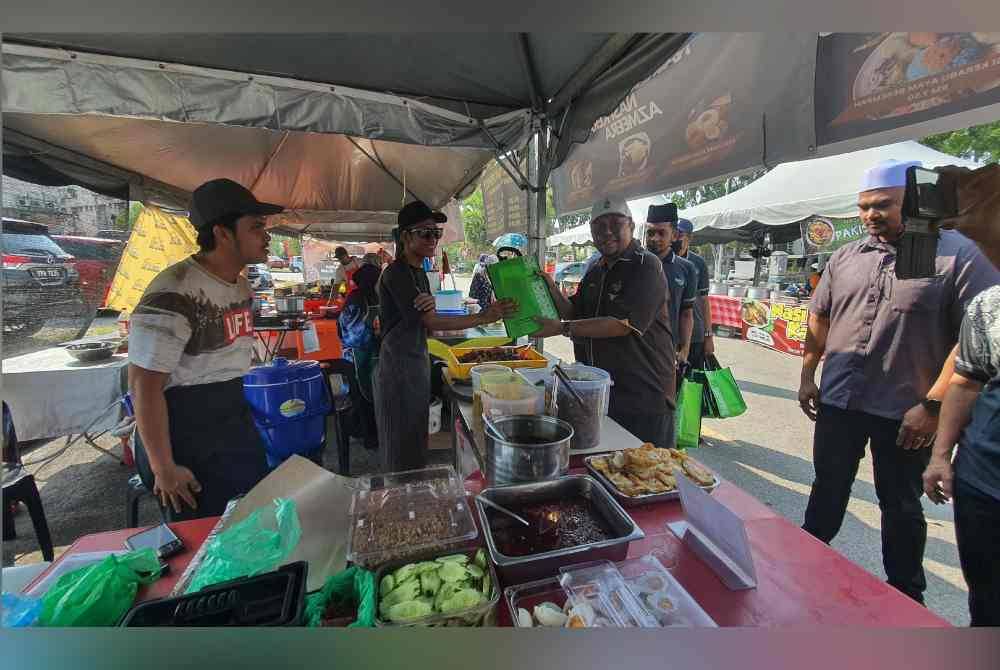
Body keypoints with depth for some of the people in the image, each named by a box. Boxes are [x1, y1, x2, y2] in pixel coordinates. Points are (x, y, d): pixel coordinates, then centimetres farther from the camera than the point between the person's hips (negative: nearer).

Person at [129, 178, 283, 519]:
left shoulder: (242, 287, 5)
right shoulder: (175, 294, -22)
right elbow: (144, 385, -21)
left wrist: (239, 417, 19)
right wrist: (163, 467, -16)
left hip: (236, 423, 8)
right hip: (184, 432, -8)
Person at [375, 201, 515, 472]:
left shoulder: (419, 272, 10)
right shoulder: (396, 274, -17)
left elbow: (427, 320, 5)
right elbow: (431, 322, -22)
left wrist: (430, 303, -18)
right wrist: (483, 318, -25)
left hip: (419, 361, 9)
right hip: (398, 367, -8)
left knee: (418, 442, 19)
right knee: (402, 452, 5)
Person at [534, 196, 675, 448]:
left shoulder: (646, 266, -13)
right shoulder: (595, 270, 13)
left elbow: (623, 324, -22)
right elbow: (575, 313, 13)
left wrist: (562, 328, -22)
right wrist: (552, 290, -5)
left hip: (643, 394, -7)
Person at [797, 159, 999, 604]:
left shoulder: (958, 256, -8)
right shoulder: (844, 257, 6)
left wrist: (933, 404, -16)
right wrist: (807, 377, 9)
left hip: (904, 412, -3)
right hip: (837, 402, 4)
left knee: (900, 506, 14)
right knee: (827, 490, 18)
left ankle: (906, 597, 35)